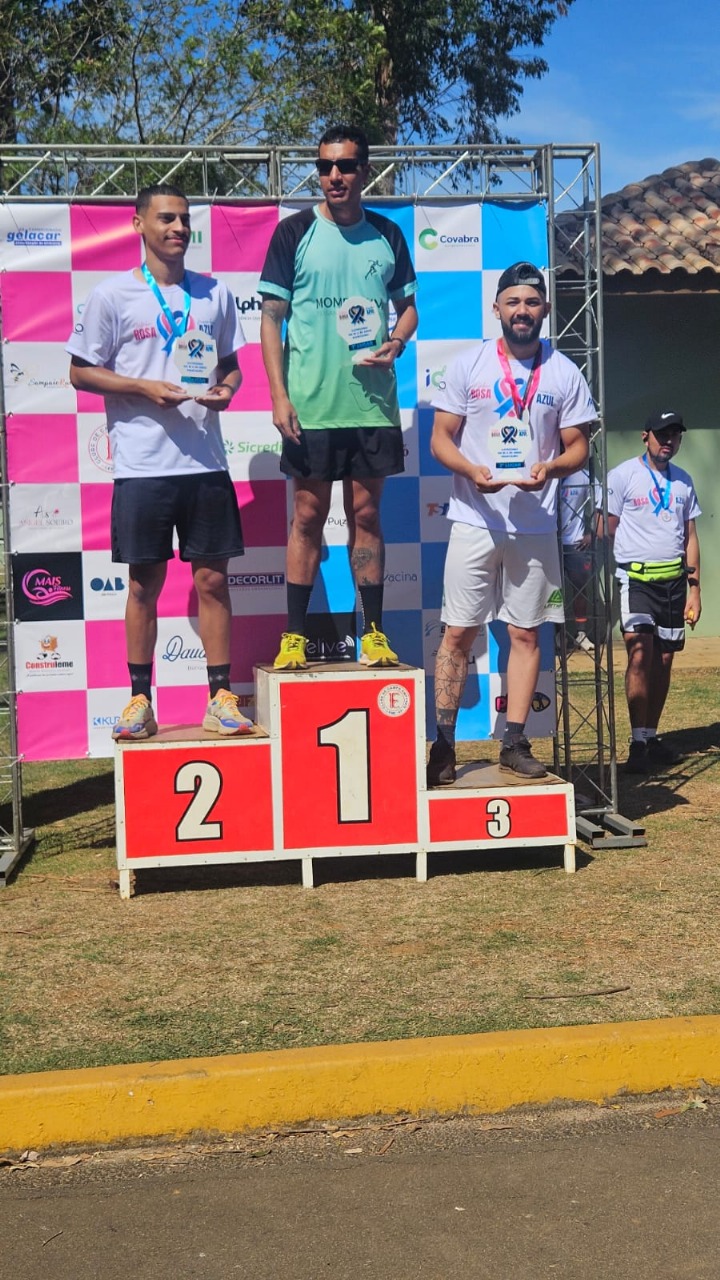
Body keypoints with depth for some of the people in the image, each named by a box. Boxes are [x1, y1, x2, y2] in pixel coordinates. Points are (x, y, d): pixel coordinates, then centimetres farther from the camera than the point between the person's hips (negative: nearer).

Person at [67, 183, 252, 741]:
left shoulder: (215, 294, 11)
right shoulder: (112, 296, 1)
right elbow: (81, 371, 2)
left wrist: (225, 390, -4)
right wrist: (145, 388, -12)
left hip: (205, 461, 3)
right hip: (142, 464, -2)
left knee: (213, 579, 4)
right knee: (145, 583, 4)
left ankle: (221, 697, 11)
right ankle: (140, 700, 14)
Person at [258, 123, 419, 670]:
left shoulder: (387, 235, 9)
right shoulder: (294, 232, 1)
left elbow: (408, 306, 17)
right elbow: (271, 317, 0)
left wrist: (396, 343, -6)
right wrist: (279, 395, -8)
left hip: (373, 400, 2)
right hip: (310, 403, -2)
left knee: (366, 513, 7)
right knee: (309, 515, 1)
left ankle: (374, 631, 13)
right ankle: (294, 636, 8)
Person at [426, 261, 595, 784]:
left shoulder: (564, 373, 5)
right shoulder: (469, 364, 2)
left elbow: (578, 445, 7)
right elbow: (441, 437, 1)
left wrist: (552, 467, -15)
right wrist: (471, 470, -18)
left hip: (536, 525, 1)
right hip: (475, 520, -1)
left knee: (527, 633, 5)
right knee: (458, 632, -1)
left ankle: (515, 743, 14)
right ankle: (444, 743, 6)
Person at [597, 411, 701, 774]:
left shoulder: (683, 481, 14)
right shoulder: (623, 476, -3)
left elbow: (690, 537, 16)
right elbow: (605, 531, -4)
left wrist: (694, 587, 10)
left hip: (674, 580, 5)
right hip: (635, 577, -5)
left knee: (664, 661, 7)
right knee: (640, 655, -16)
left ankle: (651, 737, 16)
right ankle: (638, 743, -13)